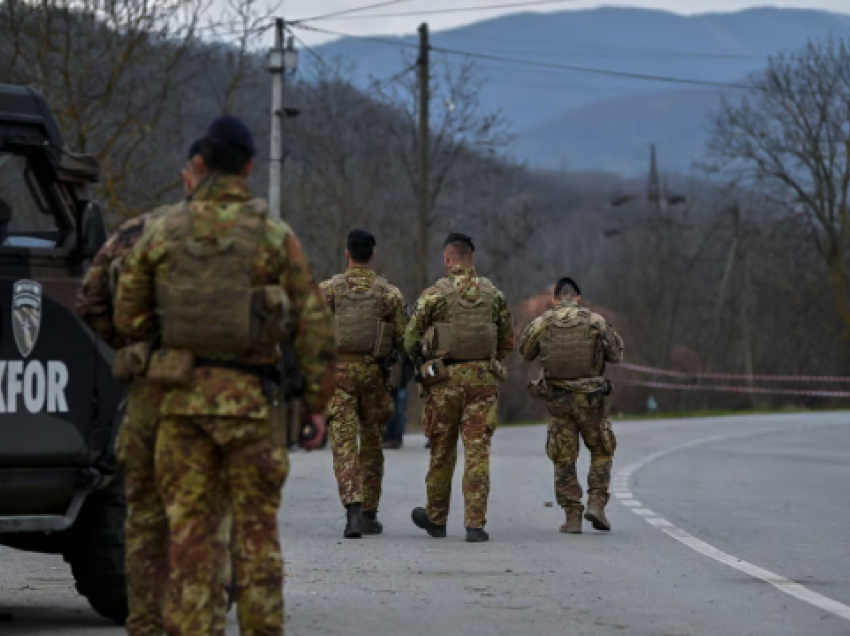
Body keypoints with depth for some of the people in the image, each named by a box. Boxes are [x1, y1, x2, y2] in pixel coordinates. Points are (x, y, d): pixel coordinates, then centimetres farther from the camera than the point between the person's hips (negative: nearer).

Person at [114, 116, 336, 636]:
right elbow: (314, 326, -4)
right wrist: (318, 405, 3)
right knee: (256, 527, 6)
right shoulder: (275, 236, -4)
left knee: (189, 527, 4)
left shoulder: (163, 233, 2)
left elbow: (128, 318, 5)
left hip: (183, 396, 1)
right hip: (252, 399, -1)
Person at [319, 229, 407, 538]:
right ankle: (369, 515, 20)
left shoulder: (328, 289, -2)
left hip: (338, 371, -1)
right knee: (372, 444, 14)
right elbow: (401, 340, 0)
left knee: (344, 443, -5)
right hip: (372, 373, 1)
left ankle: (353, 508, -24)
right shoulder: (390, 293, 0)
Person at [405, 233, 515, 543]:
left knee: (442, 451, 11)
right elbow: (508, 341, 12)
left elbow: (411, 338, -1)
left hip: (446, 379, -2)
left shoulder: (435, 293, -5)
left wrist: (423, 365, 16)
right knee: (478, 451, 0)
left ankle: (436, 518, 24)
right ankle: (475, 524, -7)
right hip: (484, 378, 2)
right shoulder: (493, 293, 6)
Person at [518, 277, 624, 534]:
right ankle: (596, 504, 1)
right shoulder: (596, 322, -6)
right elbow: (616, 355, 5)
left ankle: (572, 517, 5)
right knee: (601, 452, 17)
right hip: (590, 400, -1)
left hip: (557, 402, 1)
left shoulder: (542, 324, -3)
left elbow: (526, 352, 15)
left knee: (564, 460, 11)